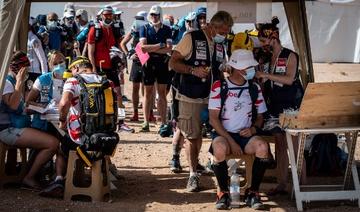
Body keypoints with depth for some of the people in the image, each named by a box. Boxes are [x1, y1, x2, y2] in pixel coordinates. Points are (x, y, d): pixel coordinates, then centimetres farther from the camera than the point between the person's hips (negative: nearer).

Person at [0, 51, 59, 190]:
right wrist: (19, 83, -19)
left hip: (16, 127, 11)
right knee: (52, 143, -20)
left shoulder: (12, 81, 17)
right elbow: (13, 105, -27)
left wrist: (22, 84, 16)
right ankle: (29, 178, -7)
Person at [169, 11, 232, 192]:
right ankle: (193, 174, 4)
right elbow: (173, 62, -9)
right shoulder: (192, 38, -8)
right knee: (191, 136, -1)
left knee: (199, 133, 10)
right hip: (191, 97, -5)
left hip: (211, 97, 5)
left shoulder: (220, 45, 10)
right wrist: (193, 70, -22)